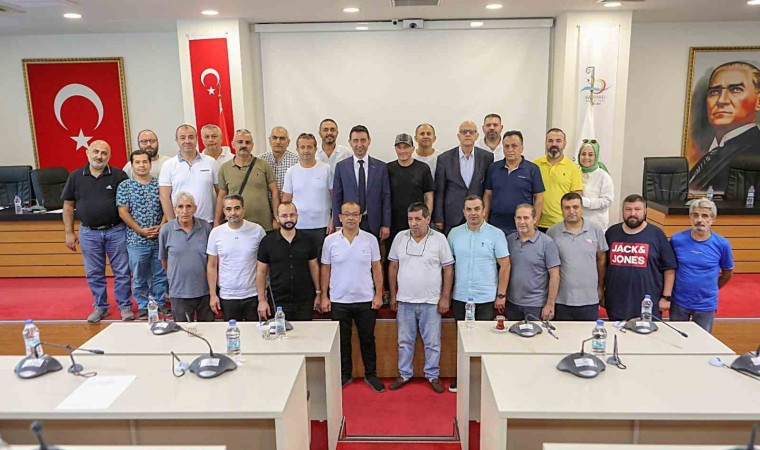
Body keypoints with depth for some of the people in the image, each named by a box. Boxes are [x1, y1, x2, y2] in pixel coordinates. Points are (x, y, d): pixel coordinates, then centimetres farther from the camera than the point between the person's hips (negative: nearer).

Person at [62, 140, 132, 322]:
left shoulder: (119, 175, -3)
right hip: (89, 233, 2)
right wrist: (69, 233, 5)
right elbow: (68, 206, 8)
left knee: (122, 272, 4)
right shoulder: (75, 176, 2)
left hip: (116, 231, -2)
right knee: (93, 274, 12)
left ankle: (125, 306, 17)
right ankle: (100, 307, 26)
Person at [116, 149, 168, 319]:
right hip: (136, 240, -1)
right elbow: (123, 212, -4)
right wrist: (141, 230, -11)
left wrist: (161, 227, -10)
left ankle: (160, 303, 24)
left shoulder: (159, 184, 6)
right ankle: (143, 307, 20)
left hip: (160, 239, 2)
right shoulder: (124, 186, 1)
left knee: (160, 274, 10)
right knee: (139, 277, 7)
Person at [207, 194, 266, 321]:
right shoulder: (216, 233, -2)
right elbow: (212, 266, 4)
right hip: (227, 296, 1)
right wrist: (213, 294, 0)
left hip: (253, 295, -1)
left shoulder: (257, 230, -6)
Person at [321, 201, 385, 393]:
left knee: (367, 339, 12)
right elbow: (325, 270, 2)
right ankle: (344, 375, 29)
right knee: (342, 341, 12)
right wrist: (324, 296, 0)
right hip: (339, 301, 0)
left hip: (366, 300, 0)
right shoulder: (330, 240, -4)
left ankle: (371, 374, 28)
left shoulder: (370, 239, -4)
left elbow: (376, 268, 1)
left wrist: (379, 294, -3)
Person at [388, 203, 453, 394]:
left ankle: (433, 375, 25)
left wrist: (445, 297, -6)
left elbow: (448, 269, -3)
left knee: (432, 342, 8)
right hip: (405, 301, 2)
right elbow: (393, 267, 7)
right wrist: (393, 295, 6)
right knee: (405, 341, 13)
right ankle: (404, 374, 28)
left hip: (431, 302, -2)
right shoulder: (400, 237, 1)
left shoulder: (439, 239, -6)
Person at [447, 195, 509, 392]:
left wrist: (501, 295, -6)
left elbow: (504, 265, -3)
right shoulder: (454, 233, 3)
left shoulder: (496, 234, -5)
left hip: (486, 298, -2)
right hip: (460, 297, 3)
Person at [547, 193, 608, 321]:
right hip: (561, 300, -1)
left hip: (589, 300, 1)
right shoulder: (552, 232, -4)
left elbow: (601, 260, 9)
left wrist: (601, 287, 12)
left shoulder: (596, 230, 0)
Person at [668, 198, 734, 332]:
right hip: (679, 302, 0)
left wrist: (711, 289, 14)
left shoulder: (722, 244, -10)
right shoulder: (677, 239, -10)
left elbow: (728, 272, 7)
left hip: (706, 305, 0)